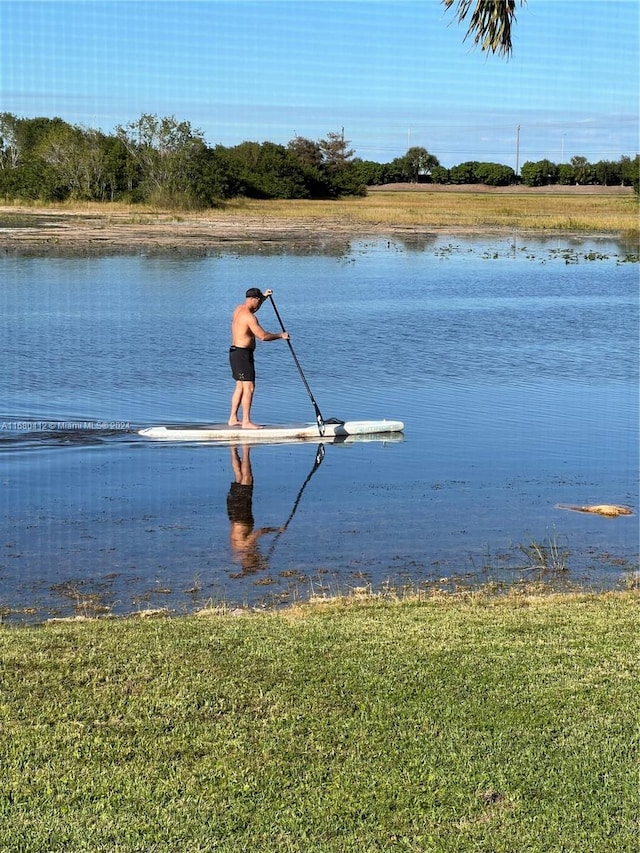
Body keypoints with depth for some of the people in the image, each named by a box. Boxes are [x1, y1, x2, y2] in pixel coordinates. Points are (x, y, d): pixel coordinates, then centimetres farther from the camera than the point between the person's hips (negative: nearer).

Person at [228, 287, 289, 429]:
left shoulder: (239, 309, 11)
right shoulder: (249, 316, -19)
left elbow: (253, 308, 37)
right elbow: (263, 336, -24)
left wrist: (264, 297, 32)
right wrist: (280, 335, -11)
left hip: (235, 351, 10)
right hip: (243, 353, -10)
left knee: (240, 386, 15)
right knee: (249, 387, -8)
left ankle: (233, 419, 19)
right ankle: (246, 422, -8)